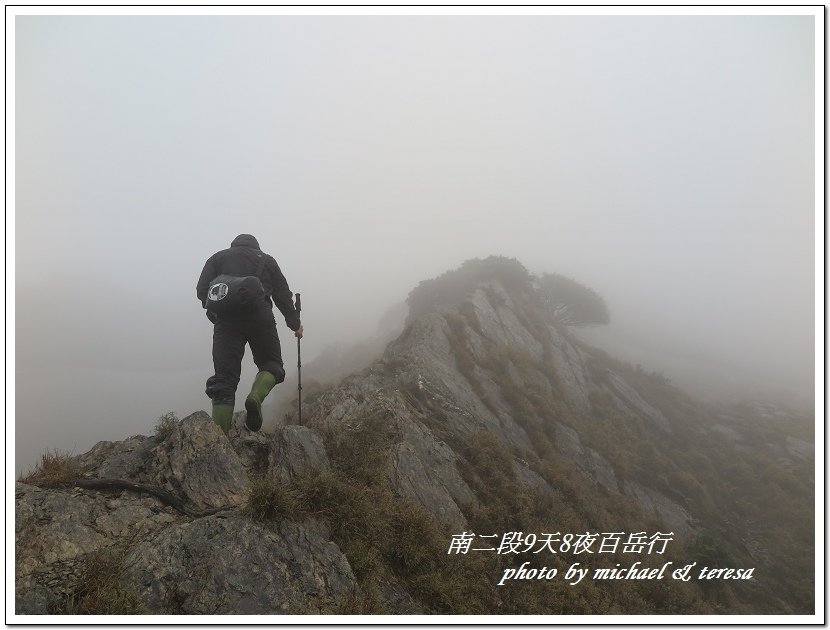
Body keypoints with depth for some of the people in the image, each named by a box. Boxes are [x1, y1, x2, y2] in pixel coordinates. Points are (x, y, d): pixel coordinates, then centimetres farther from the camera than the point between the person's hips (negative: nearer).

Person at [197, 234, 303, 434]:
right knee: (271, 364, 15)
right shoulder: (266, 260, 22)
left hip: (226, 320, 1)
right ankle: (256, 398, -16)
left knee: (224, 378, 1)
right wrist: (295, 323, 27)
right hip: (260, 317, -1)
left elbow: (202, 290, 10)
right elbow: (283, 295, 18)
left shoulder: (218, 257, 22)